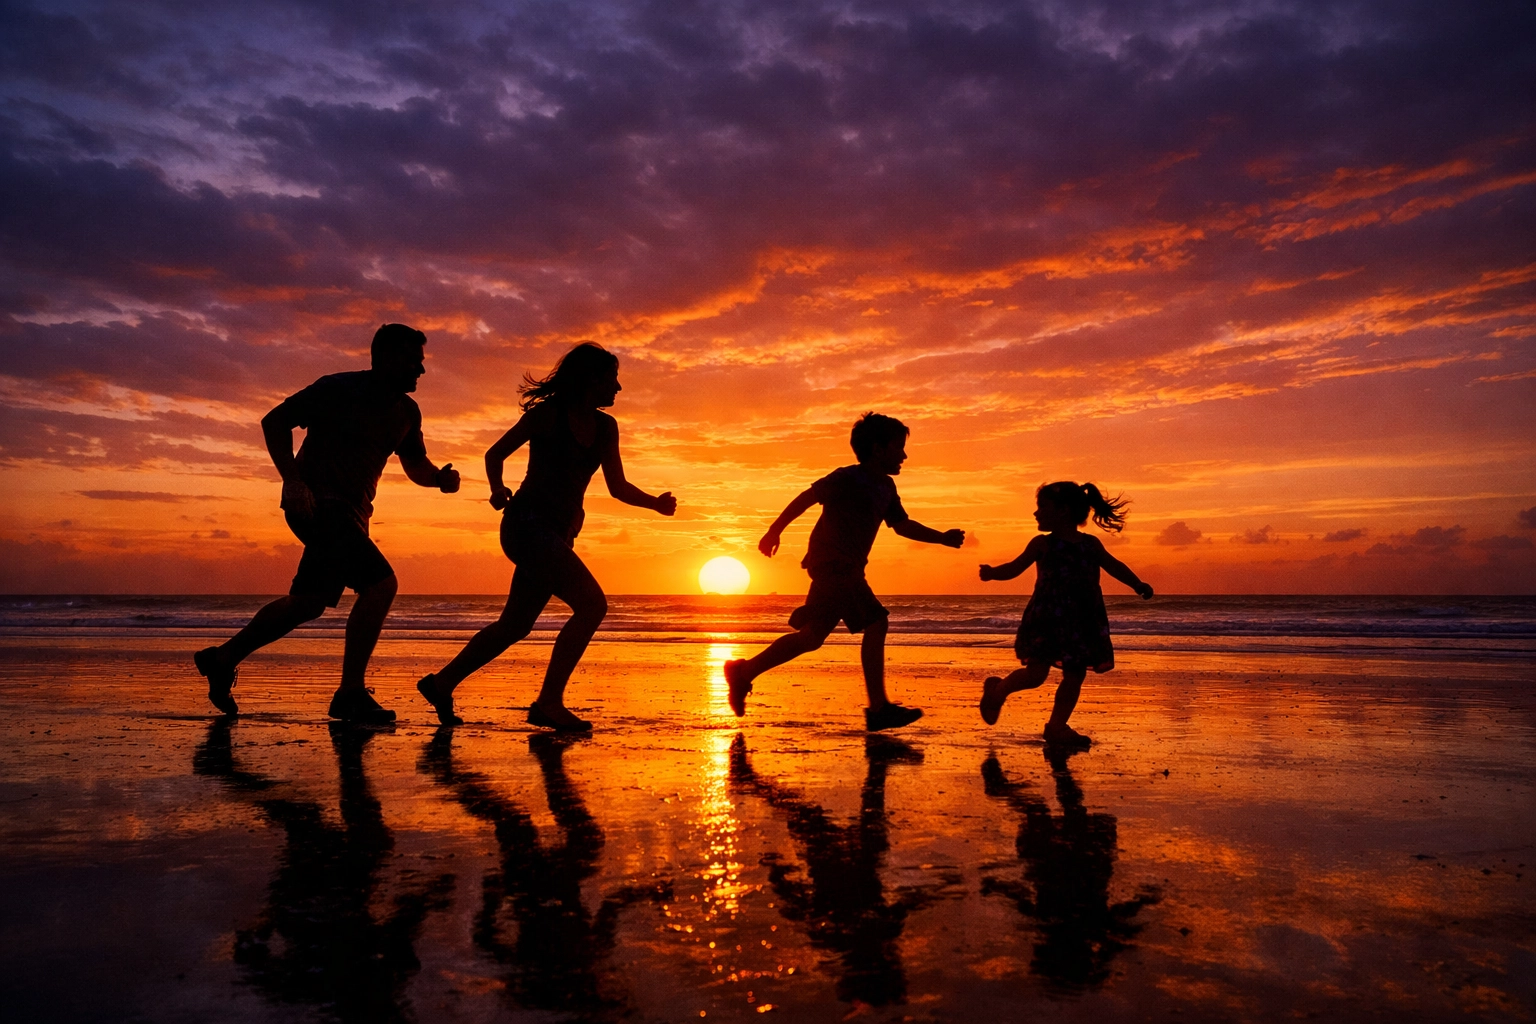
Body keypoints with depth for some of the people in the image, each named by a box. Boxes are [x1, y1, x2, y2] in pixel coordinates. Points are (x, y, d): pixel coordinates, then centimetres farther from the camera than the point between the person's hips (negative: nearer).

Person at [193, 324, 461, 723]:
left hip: (352, 513, 9)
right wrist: (293, 479, -18)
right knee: (381, 582, -21)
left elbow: (415, 464, 19)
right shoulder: (338, 389, -10)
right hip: (317, 503, -8)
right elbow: (274, 421, -7)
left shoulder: (406, 412, 9)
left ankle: (223, 658, 31)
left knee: (309, 603, 13)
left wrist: (440, 477, -4)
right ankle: (350, 694, -15)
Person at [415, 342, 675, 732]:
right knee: (592, 604, -18)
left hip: (557, 533, 8)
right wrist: (498, 489, -16)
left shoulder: (605, 427, 13)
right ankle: (549, 703, -12)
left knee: (514, 626, 11)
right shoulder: (549, 413, -5)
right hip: (527, 522, -8)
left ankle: (441, 682, 26)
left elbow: (618, 486, 14)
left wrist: (655, 503, -3)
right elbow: (495, 454, 2)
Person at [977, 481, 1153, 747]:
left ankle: (1057, 727, 19)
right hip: (1046, 620, -3)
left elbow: (1114, 566, 21)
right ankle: (998, 690, 18)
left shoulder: (1091, 545, 9)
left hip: (1082, 623, 3)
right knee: (1036, 673, -10)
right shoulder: (1042, 545, 4)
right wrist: (992, 573, -13)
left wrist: (1138, 585, 9)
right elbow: (1015, 567, 6)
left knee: (1075, 675, 6)